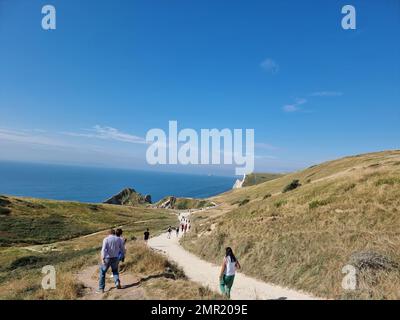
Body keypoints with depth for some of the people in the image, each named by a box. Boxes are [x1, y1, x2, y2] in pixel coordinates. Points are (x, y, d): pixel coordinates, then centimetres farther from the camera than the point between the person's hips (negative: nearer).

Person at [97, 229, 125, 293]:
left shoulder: (106, 239, -5)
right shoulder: (118, 239, 5)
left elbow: (104, 249, -18)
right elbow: (122, 249, 9)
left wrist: (102, 259, -24)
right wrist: (123, 256, 23)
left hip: (107, 258, -3)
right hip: (115, 258, 3)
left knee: (102, 272, 15)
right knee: (115, 271, 25)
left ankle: (101, 289, 12)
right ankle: (117, 283, 3)